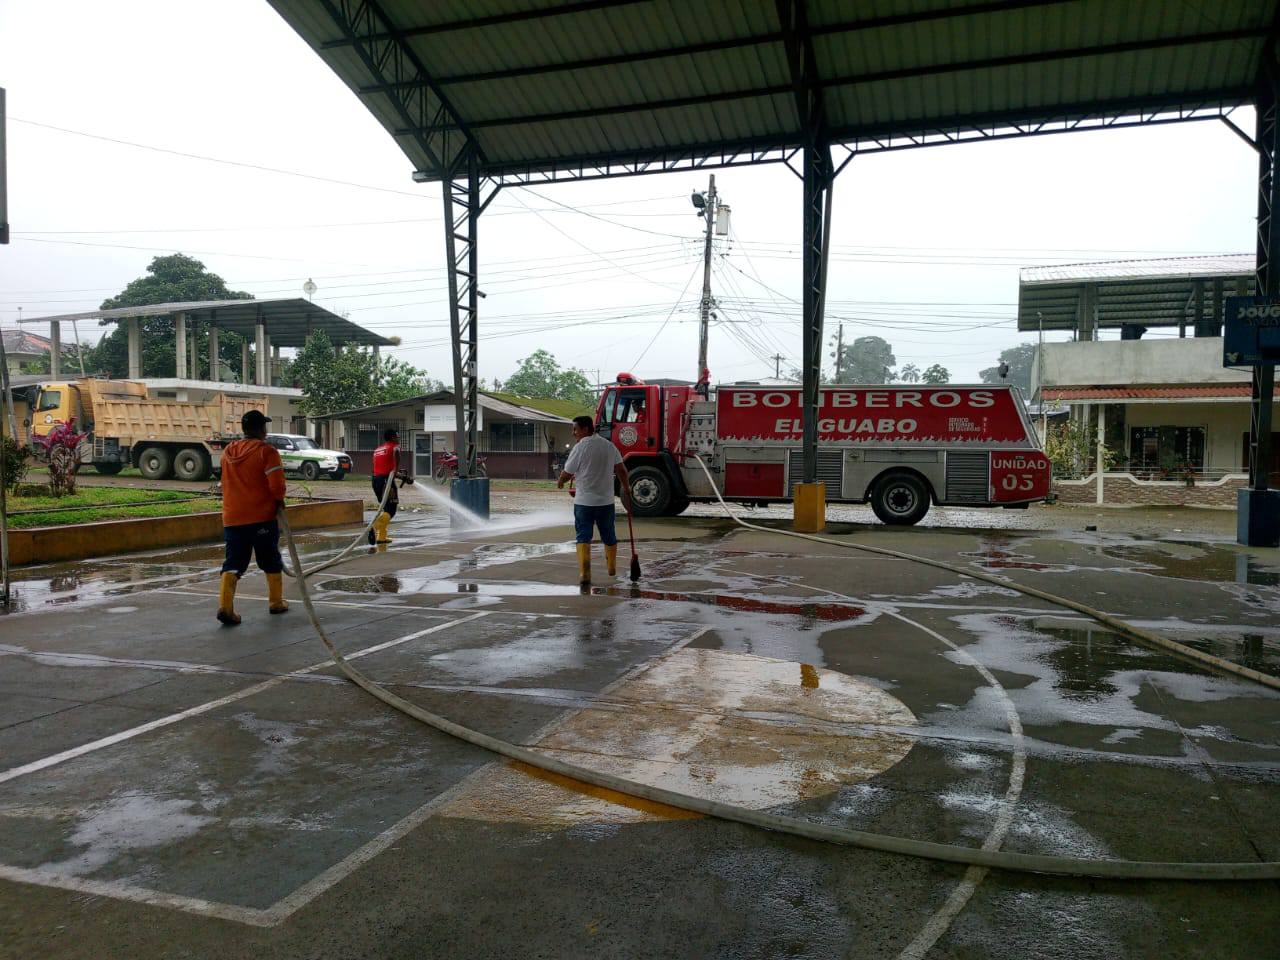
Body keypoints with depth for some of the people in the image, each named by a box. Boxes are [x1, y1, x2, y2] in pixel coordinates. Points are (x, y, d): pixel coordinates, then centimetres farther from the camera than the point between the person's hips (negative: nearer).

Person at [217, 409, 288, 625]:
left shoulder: (227, 452, 9)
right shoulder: (267, 451, -11)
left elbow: (225, 484, 14)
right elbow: (277, 484, -17)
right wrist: (279, 500, 3)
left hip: (232, 517, 4)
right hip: (262, 517, -4)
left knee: (233, 563, 4)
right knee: (271, 560, 12)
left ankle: (225, 606, -12)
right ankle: (276, 602, 22)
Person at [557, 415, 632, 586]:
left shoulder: (580, 447, -12)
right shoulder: (609, 446, 5)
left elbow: (567, 473, -7)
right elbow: (621, 470, 5)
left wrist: (560, 482, 13)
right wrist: (627, 489, 16)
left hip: (584, 501, -5)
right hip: (606, 501, 5)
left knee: (583, 537, -1)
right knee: (609, 535, 18)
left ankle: (585, 574, -12)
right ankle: (612, 568, 35)